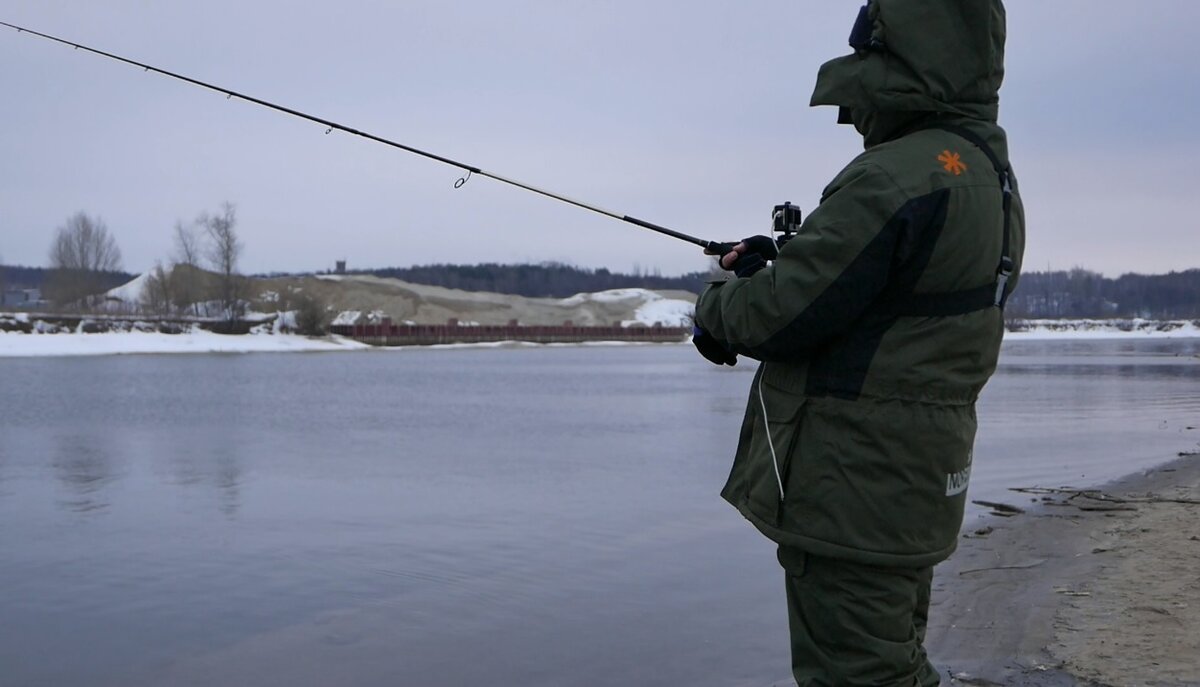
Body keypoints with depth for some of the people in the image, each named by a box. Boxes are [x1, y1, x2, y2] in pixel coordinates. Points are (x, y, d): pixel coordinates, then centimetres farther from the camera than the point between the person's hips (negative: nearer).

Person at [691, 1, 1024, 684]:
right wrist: (777, 262, 11)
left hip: (853, 490, -10)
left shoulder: (895, 179, -22)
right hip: (917, 491, 10)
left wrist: (716, 307, 0)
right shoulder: (991, 175, 11)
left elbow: (783, 315, -20)